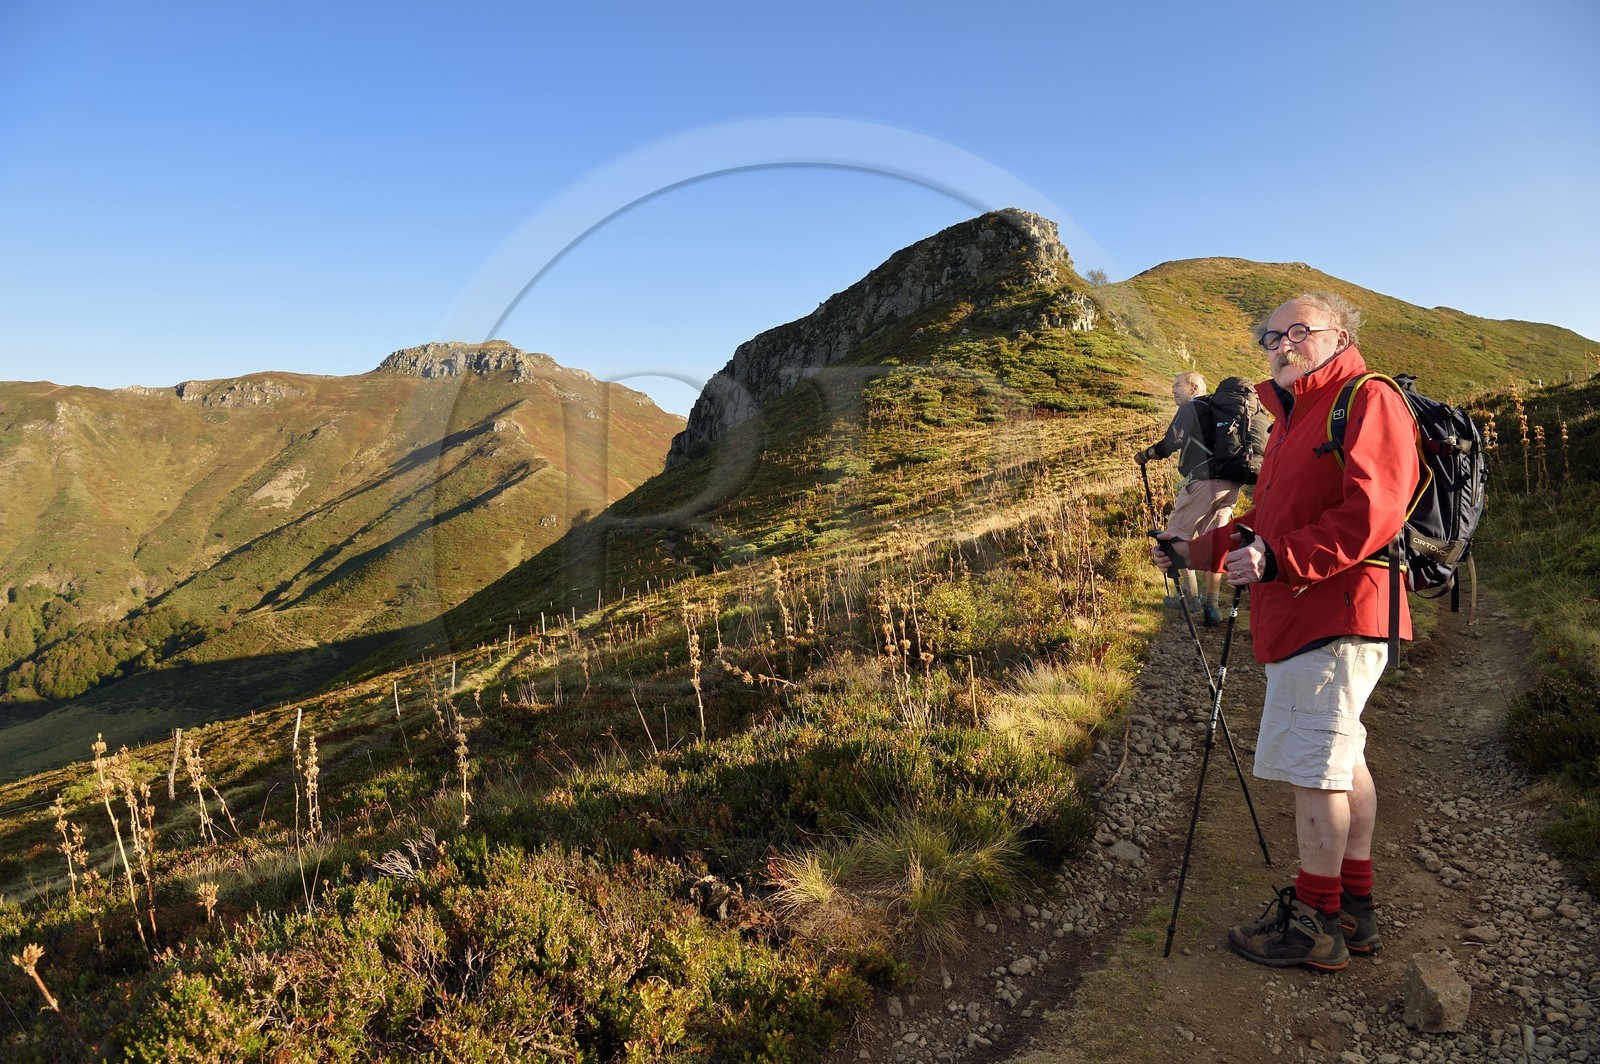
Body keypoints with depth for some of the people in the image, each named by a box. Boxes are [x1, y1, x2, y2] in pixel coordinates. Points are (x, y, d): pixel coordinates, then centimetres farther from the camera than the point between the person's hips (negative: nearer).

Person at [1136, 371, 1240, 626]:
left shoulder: (1190, 407, -2)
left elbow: (1172, 443, -14)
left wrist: (1144, 455, -1)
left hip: (1204, 481, -8)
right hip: (1230, 485, 8)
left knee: (1178, 531, 5)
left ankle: (1191, 596, 6)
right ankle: (1212, 606, 8)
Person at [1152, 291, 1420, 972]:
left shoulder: (1367, 401, -8)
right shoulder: (1291, 420, 23)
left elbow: (1372, 513, -21)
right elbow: (1269, 522, 25)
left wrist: (1280, 559, -25)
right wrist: (1198, 550, 17)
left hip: (1337, 615, -10)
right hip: (1303, 618, 10)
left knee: (1314, 764, -5)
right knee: (1340, 759, 15)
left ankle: (1315, 923, 6)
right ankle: (1354, 908, 27)